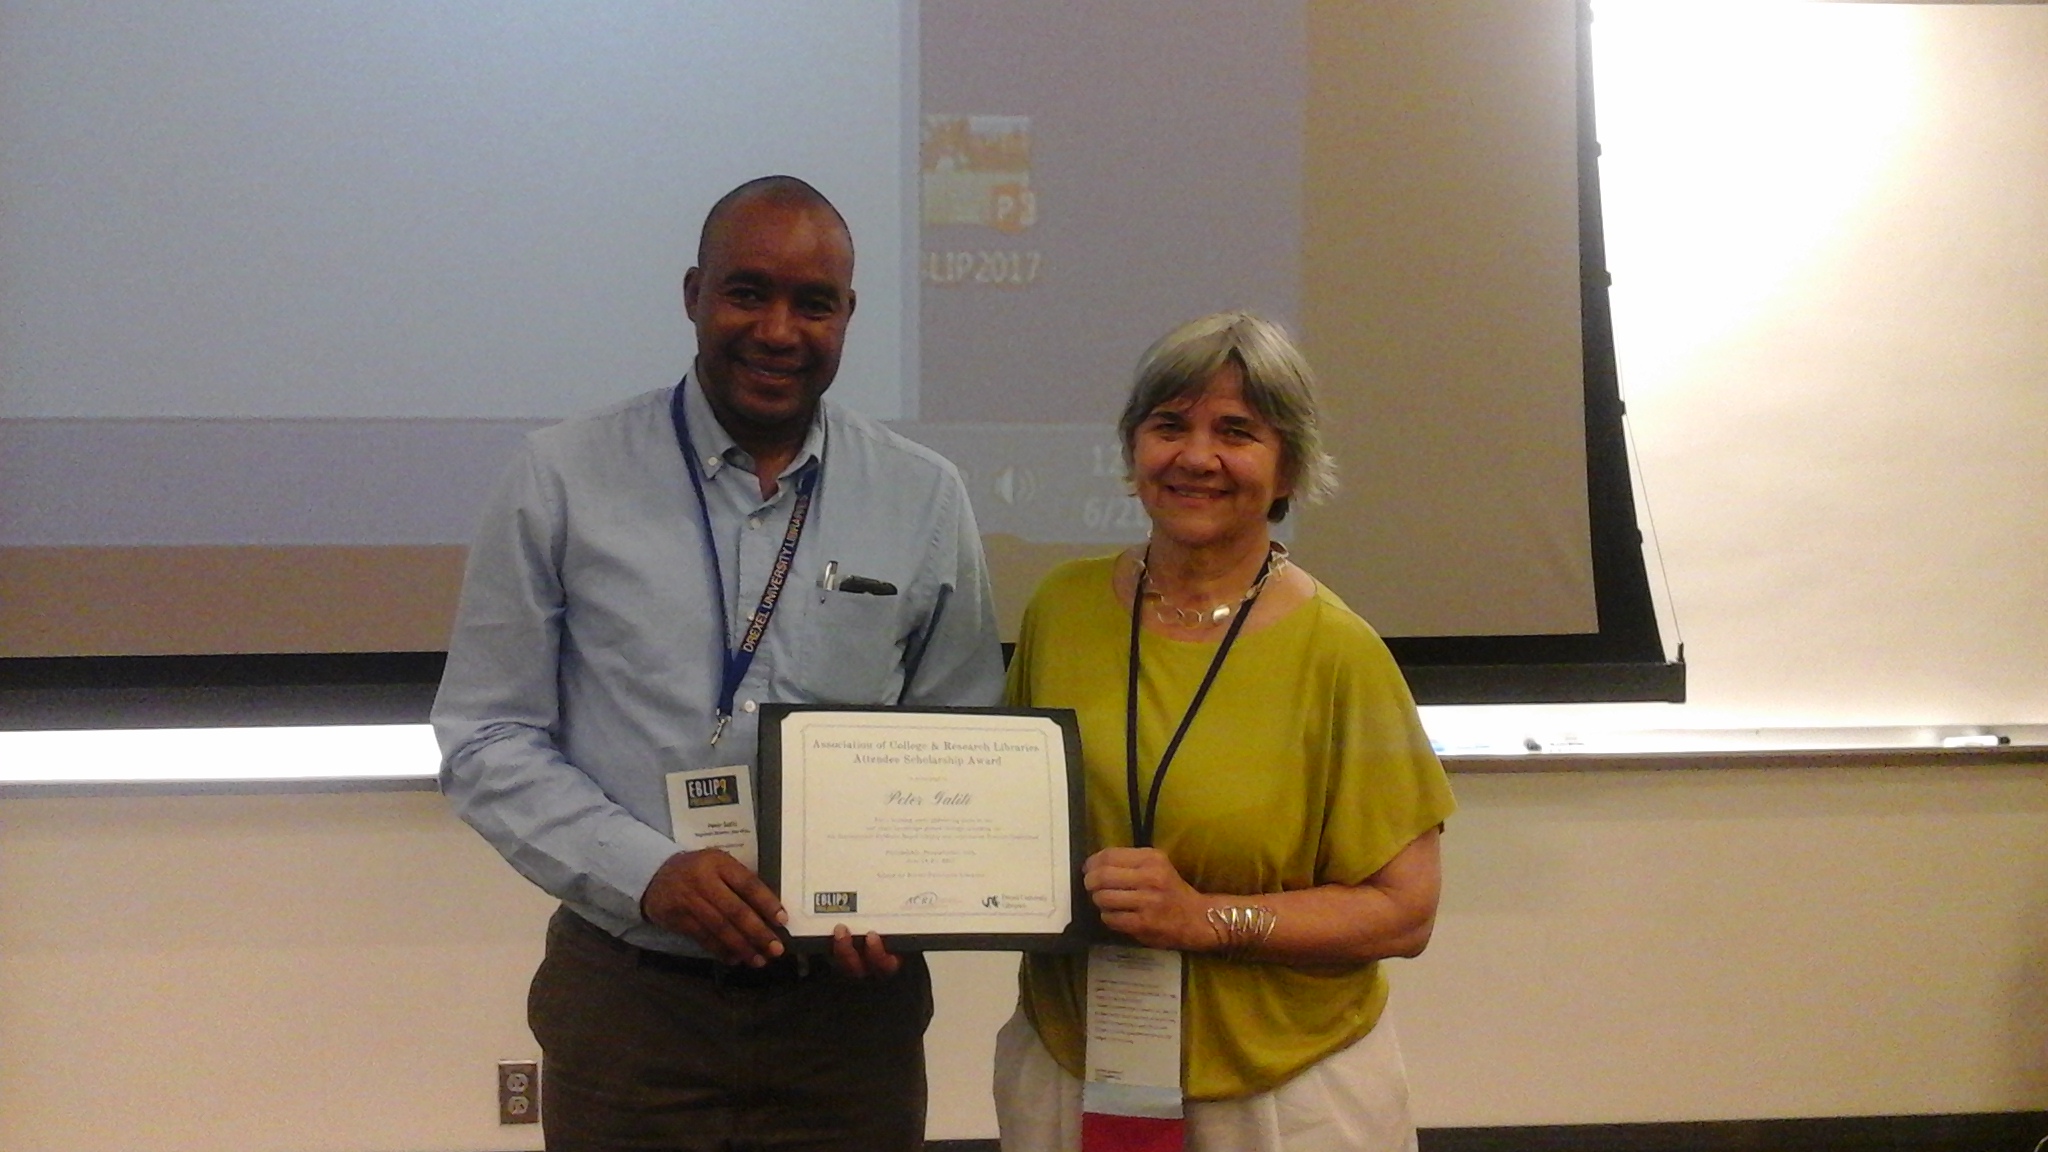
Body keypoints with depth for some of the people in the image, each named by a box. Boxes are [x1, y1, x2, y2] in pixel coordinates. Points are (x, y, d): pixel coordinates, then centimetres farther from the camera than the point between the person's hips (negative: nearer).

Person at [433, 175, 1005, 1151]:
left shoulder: (925, 500, 2)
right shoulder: (564, 480, -3)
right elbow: (488, 740, -2)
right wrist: (647, 871, -16)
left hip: (851, 1007, 2)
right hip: (625, 1002, -1)